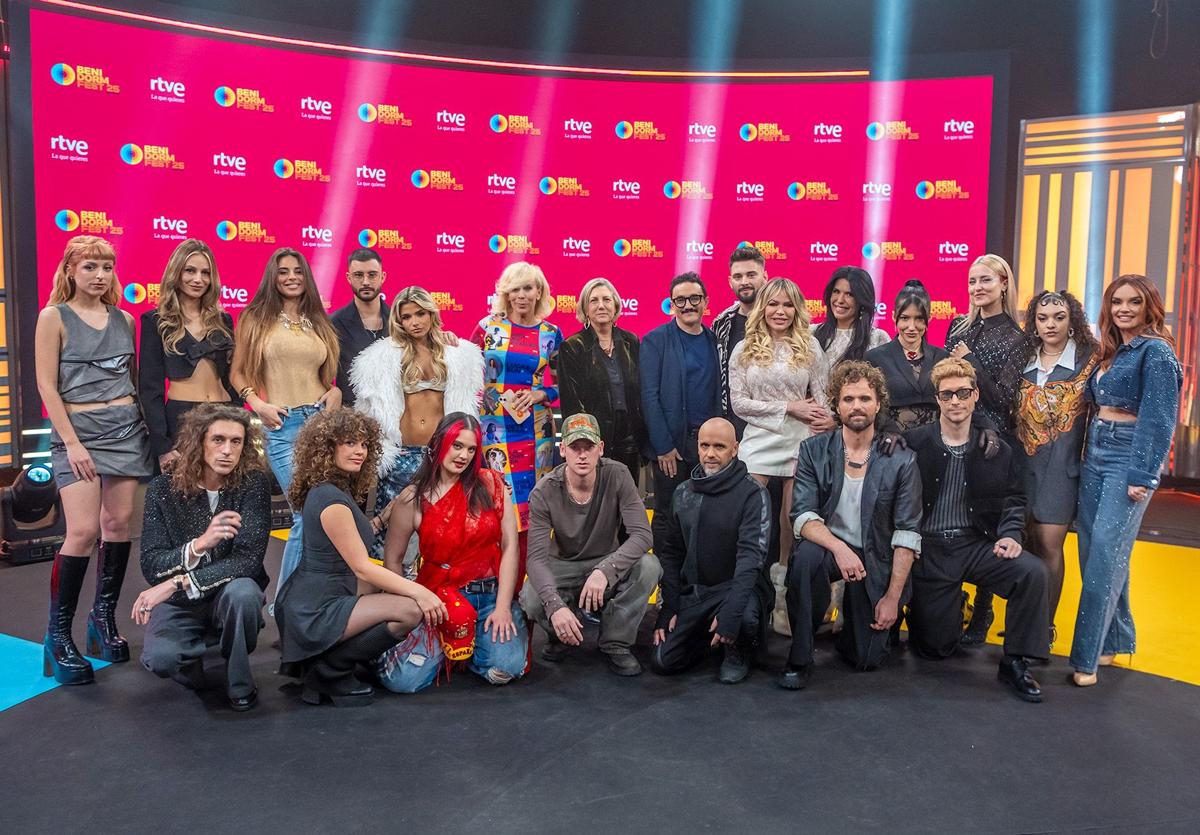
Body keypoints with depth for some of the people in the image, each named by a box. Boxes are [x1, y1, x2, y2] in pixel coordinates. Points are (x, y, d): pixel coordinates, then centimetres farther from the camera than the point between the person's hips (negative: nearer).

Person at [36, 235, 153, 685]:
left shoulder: (124, 320, 11)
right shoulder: (54, 317, -1)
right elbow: (47, 385, -6)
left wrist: (148, 427, 9)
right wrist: (71, 441, -12)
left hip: (127, 427, 4)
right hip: (78, 429, -4)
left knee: (118, 523, 3)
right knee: (83, 531, -13)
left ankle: (104, 617, 18)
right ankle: (58, 634, 0)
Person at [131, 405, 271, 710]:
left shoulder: (253, 483, -13)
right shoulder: (163, 489, -9)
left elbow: (248, 559, -21)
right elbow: (150, 566, -14)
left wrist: (178, 583, -27)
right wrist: (198, 545, -33)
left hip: (231, 599, 0)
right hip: (178, 605, 1)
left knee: (243, 591, -35)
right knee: (160, 658, -29)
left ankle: (239, 682, -8)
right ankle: (193, 664, 10)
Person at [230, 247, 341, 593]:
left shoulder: (319, 322, 15)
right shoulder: (256, 319, 6)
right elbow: (238, 373, 6)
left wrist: (336, 393, 2)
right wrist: (258, 404, -9)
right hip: (282, 426, -4)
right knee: (308, 513, -10)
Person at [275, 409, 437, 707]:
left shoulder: (340, 490, 12)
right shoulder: (331, 499, -19)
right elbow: (362, 568, -18)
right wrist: (418, 591, -18)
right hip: (313, 610, -11)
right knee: (411, 609, -25)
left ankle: (318, 658, 10)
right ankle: (331, 670, -8)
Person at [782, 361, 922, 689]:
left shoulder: (901, 459, -6)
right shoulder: (814, 450, -3)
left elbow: (908, 533, -6)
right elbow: (803, 515, -12)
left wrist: (893, 598, -11)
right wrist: (838, 548, -32)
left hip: (876, 560, 0)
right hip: (828, 544, 0)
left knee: (867, 659, -4)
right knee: (806, 556, -37)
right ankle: (800, 658, -19)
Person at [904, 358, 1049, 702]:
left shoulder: (997, 450, 3)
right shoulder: (913, 443, -4)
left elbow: (1014, 500, 9)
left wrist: (1010, 535, -9)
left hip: (977, 544, 2)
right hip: (928, 548, -2)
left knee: (1033, 572, -28)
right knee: (934, 647, 0)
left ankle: (1015, 662, -9)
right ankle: (951, 606, 37)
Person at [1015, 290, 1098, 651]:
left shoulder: (1088, 360, -2)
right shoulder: (1025, 361, 9)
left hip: (1062, 462, -4)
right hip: (1024, 460, 4)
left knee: (1049, 544, -6)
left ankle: (1045, 626, 6)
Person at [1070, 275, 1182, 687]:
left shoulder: (1155, 351, -9)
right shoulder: (1109, 352, 15)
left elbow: (1158, 419, -14)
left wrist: (1142, 476, -18)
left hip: (1128, 459, -8)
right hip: (1094, 455, 8)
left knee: (1105, 556, -11)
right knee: (1092, 552, 10)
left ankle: (1086, 656, -7)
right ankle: (1116, 638, 24)